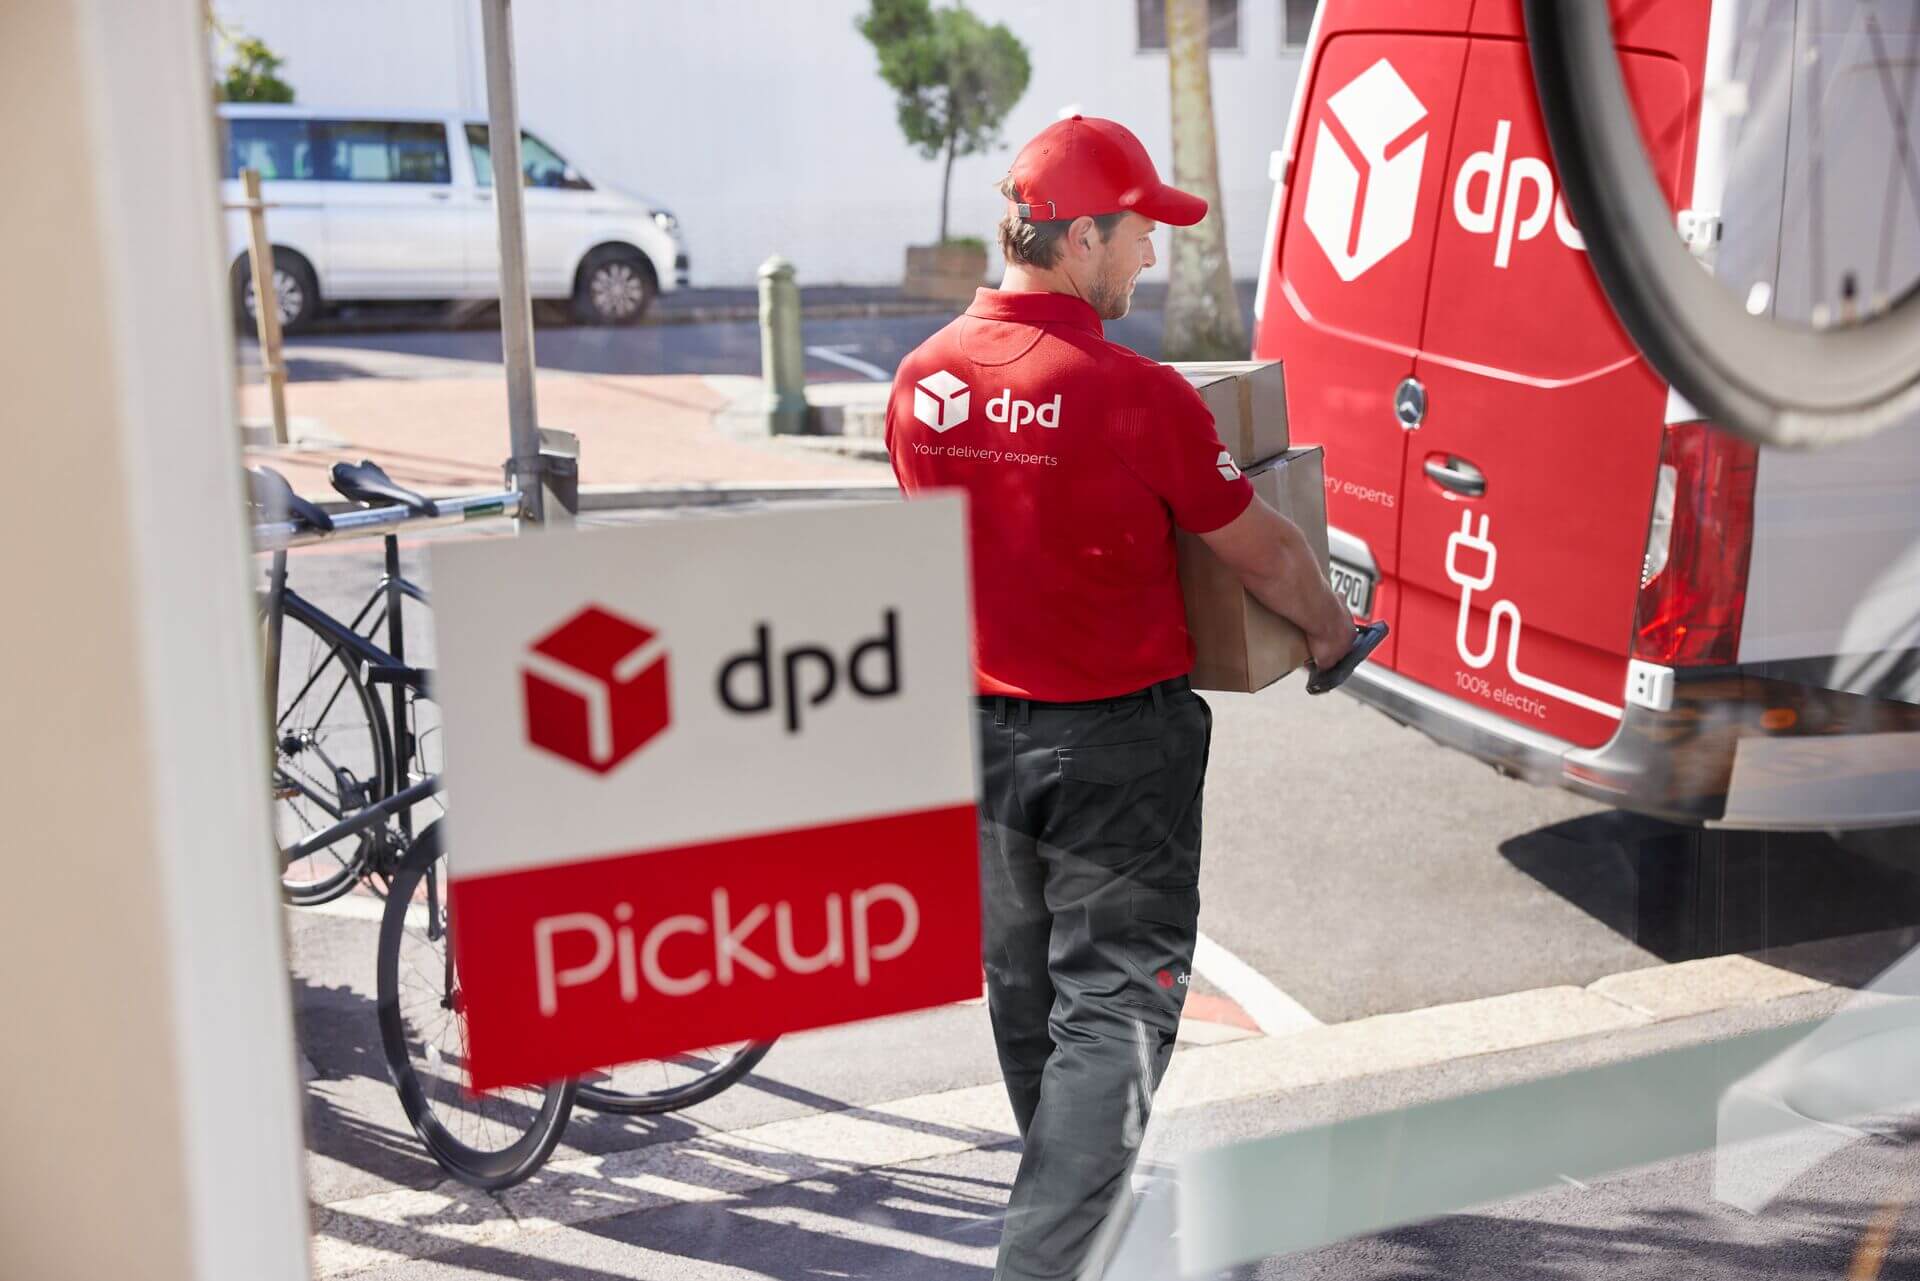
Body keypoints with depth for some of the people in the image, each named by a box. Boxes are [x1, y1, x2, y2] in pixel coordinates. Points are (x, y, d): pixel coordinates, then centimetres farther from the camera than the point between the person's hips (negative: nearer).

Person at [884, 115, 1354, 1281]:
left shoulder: (922, 382, -3)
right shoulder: (1136, 395, -20)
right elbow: (1260, 551, -8)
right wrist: (1331, 629, 11)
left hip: (981, 734, 7)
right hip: (1114, 745, -6)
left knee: (1025, 991, 21)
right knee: (1114, 1002, 4)